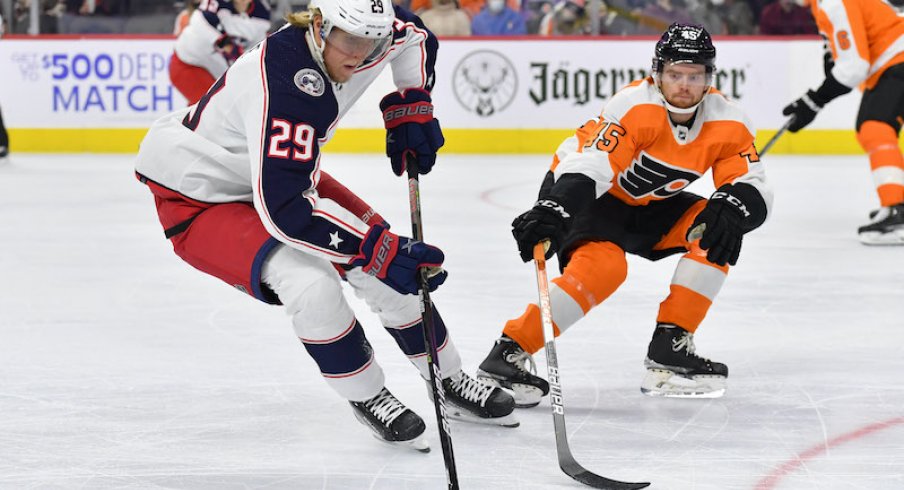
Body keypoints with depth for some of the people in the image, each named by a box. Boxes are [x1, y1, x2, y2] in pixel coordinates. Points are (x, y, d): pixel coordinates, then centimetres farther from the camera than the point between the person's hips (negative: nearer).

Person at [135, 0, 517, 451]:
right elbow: (282, 207, -43)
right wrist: (377, 249, -43)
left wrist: (410, 106, -3)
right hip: (196, 199, -9)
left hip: (280, 173, 9)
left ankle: (451, 383, 22)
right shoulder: (285, 83, -38)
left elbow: (414, 37, 11)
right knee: (309, 283, -30)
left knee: (396, 267, 2)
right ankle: (367, 397, -6)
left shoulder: (353, 36, -14)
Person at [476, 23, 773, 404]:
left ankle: (670, 347, -7)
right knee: (604, 265, -31)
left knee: (716, 232, -12)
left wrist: (731, 208, -40)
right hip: (580, 188, -7)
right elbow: (587, 167, -38)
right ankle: (510, 352, -28)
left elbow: (754, 189, -16)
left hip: (647, 205, 7)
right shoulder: (633, 106, -30)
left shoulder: (728, 124, -14)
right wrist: (552, 212, -55)